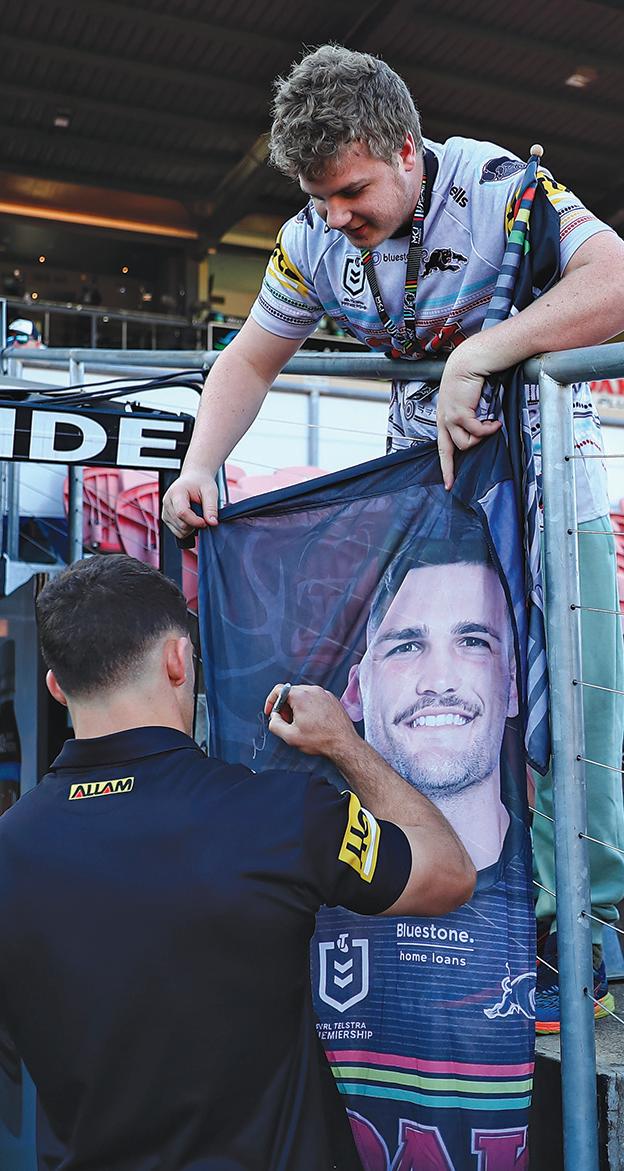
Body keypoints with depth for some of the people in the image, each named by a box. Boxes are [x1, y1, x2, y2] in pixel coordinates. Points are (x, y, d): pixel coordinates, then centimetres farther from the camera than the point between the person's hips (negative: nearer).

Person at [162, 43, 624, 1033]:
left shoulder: (497, 185, -17)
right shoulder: (314, 240, -3)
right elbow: (250, 362, 6)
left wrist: (475, 355, -37)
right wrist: (199, 467, -9)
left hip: (542, 464, -4)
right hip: (423, 467, 4)